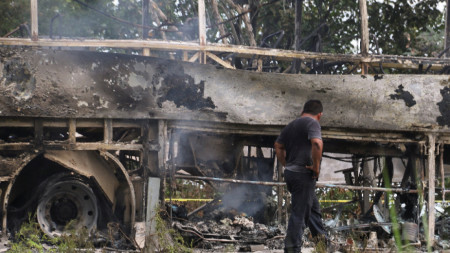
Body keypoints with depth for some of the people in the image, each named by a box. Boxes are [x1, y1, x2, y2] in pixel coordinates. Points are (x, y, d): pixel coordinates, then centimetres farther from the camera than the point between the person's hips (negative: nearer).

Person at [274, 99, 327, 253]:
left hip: (290, 172, 9)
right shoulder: (312, 123, -11)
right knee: (299, 213, -4)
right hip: (303, 175, -9)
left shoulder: (291, 125, 15)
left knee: (313, 206, 23)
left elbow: (278, 146, 21)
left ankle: (321, 237, 33)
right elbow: (317, 144, -28)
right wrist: (316, 167, -19)